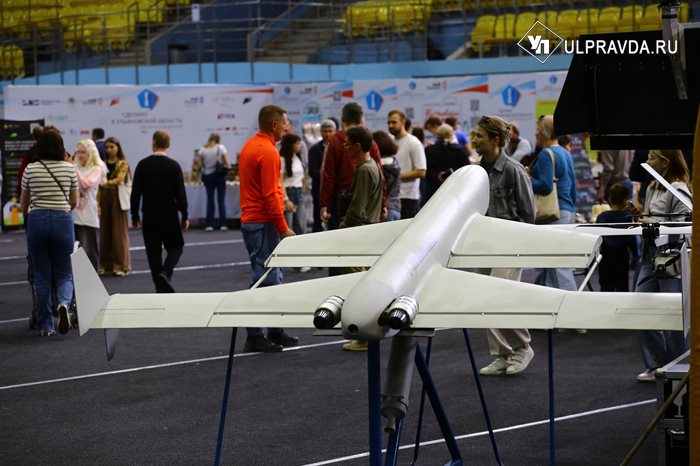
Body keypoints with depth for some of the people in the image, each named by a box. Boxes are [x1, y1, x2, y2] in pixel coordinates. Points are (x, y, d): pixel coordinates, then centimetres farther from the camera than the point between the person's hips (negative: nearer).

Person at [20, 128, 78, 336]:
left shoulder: (30, 169, 1)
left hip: (37, 220, 1)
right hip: (62, 220, -1)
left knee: (41, 275, 9)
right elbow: (74, 202, 9)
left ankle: (45, 326, 9)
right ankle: (63, 304, -24)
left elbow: (23, 204, 12)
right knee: (64, 274, 8)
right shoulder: (69, 168, 0)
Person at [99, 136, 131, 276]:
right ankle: (105, 264, 9)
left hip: (117, 199, -4)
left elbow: (119, 179, -13)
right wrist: (98, 203, 0)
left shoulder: (123, 164, 1)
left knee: (119, 232, -3)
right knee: (105, 232, 4)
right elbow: (99, 185, 9)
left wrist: (105, 183, -27)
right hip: (104, 199, 4)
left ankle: (120, 265, 1)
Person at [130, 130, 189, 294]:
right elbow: (180, 193, -7)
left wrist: (135, 215, 10)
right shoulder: (173, 166, -6)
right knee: (175, 247, 12)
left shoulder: (142, 165, -2)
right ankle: (165, 273, -14)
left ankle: (160, 287, 7)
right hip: (169, 215, -1)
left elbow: (135, 193, 0)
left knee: (153, 252, 8)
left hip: (149, 216, 2)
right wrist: (184, 216, 2)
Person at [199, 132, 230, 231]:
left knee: (210, 200, 5)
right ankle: (222, 224, 0)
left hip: (207, 175, 2)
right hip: (220, 175, -2)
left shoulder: (203, 149, 2)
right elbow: (227, 163, -7)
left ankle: (209, 225, 1)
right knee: (221, 200, 3)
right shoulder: (221, 147, -3)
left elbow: (201, 164, 0)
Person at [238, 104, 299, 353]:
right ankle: (254, 337, -3)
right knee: (263, 280, -6)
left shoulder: (250, 145, 13)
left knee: (273, 276, 16)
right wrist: (283, 228, -17)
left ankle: (275, 332, 22)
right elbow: (270, 195, -21)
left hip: (250, 219, 10)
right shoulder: (268, 152, -17)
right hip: (263, 223, -10)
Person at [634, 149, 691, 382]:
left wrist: (652, 225, -20)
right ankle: (655, 366, 15)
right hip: (651, 254, 9)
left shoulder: (678, 190, -12)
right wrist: (640, 218, 2)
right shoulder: (653, 188, 14)